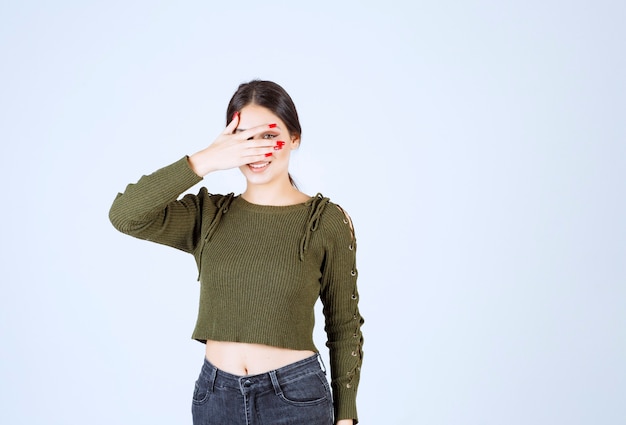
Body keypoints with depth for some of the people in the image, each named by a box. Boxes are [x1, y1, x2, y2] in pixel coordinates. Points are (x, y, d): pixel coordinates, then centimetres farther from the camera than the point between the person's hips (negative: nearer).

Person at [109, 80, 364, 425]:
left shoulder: (328, 221, -6)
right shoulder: (208, 215, 1)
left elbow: (344, 327, -1)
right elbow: (125, 215, -16)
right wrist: (205, 160, -21)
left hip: (295, 397, -2)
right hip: (215, 396, 3)